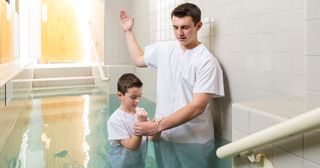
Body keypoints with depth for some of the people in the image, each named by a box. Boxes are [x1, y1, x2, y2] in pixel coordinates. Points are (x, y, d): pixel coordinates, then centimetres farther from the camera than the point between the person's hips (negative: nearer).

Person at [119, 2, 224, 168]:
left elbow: (197, 107, -21)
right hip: (164, 135, 5)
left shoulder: (207, 61, -16)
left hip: (193, 140, -5)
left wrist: (157, 126, -23)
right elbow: (139, 60, 23)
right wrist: (128, 31, 24)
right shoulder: (163, 49, 3)